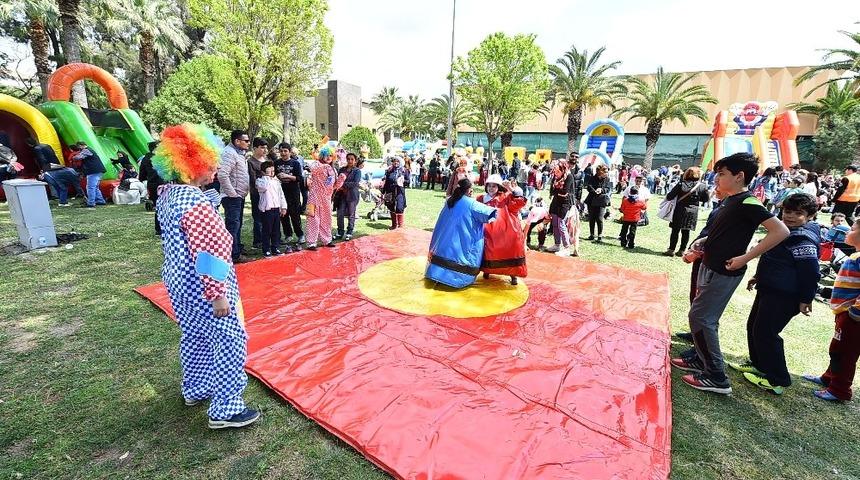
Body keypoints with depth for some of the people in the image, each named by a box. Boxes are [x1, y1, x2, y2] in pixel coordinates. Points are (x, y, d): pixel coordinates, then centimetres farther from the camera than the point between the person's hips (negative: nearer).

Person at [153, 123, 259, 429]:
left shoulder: (167, 193, 5)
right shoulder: (194, 201, -24)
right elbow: (206, 253, -26)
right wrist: (218, 295, -22)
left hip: (179, 283, 10)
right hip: (202, 288, -10)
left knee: (195, 338, 24)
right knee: (230, 343, 1)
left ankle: (195, 390, 41)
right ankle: (225, 410, 11)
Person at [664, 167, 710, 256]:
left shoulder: (681, 184, -11)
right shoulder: (702, 187, -4)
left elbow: (669, 197, -11)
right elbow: (706, 199, 8)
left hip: (680, 210, -2)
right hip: (693, 212, 2)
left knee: (675, 230, 5)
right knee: (686, 232, 9)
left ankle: (671, 249, 7)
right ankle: (681, 250, 14)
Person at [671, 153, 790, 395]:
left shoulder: (747, 202, -17)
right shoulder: (730, 200, 10)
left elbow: (781, 231, -24)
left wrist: (746, 257, -24)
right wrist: (704, 241, 8)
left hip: (723, 273, -9)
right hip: (711, 267, 9)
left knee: (700, 318, -5)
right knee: (705, 318, 17)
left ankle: (716, 378, 5)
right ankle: (701, 361, 31)